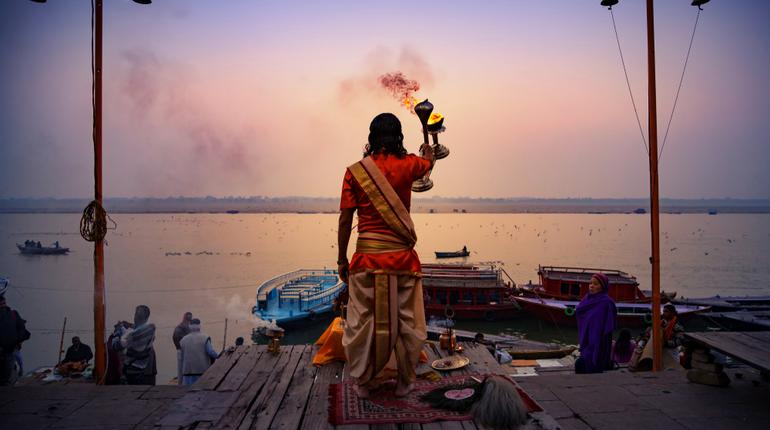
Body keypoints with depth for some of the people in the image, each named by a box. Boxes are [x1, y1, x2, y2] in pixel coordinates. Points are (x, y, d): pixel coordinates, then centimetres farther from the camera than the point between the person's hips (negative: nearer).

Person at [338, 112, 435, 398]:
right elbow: (428, 163, 25)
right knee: (406, 321, 13)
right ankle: (404, 382, 24)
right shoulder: (407, 165, 0)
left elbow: (345, 220, -3)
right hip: (402, 256, 0)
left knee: (362, 321, 11)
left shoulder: (354, 171, -2)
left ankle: (363, 382, 23)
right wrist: (427, 149, 48)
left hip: (366, 256, 0)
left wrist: (342, 260, 7)